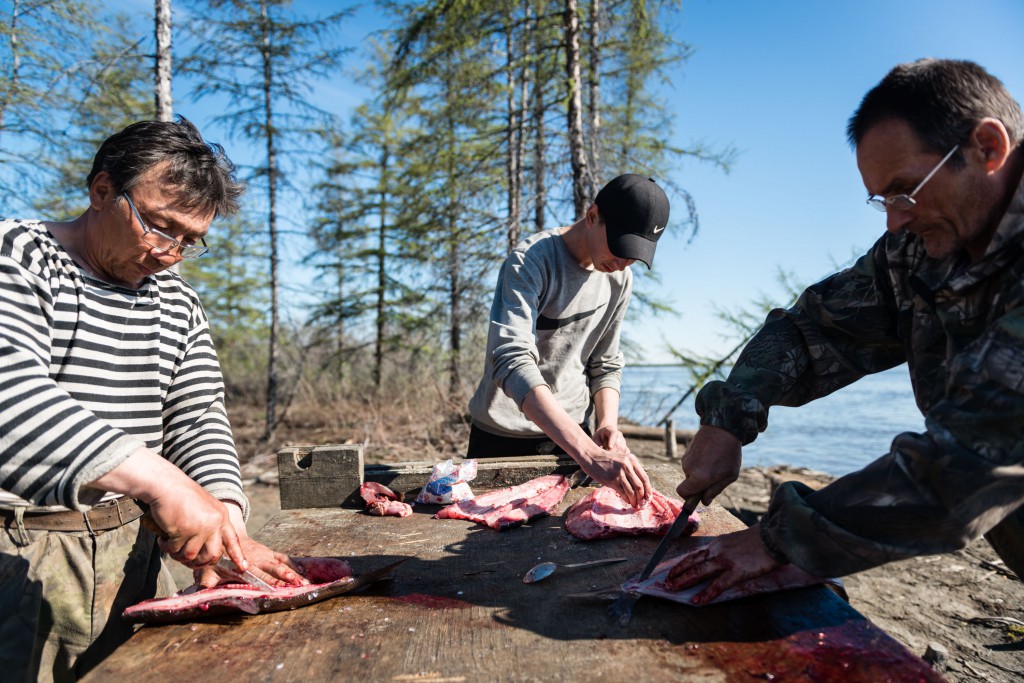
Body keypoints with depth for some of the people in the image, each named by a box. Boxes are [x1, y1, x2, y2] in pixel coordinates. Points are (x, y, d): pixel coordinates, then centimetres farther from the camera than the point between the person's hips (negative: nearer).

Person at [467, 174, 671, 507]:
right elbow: (512, 361, -36)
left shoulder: (620, 279, -2)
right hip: (503, 437, -4)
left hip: (571, 434, 5)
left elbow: (605, 365, 8)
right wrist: (588, 454, -45)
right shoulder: (530, 260, -22)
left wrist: (607, 424, -14)